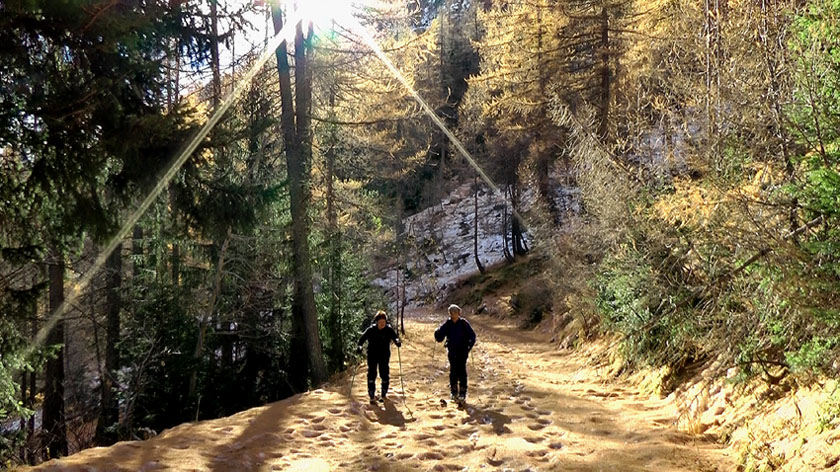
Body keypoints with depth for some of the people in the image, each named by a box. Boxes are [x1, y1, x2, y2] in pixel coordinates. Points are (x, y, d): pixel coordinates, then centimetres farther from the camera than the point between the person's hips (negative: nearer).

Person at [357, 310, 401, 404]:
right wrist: (359, 346, -24)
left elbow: (395, 337, -7)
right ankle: (372, 396, 7)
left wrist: (397, 341, -30)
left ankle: (383, 395, 22)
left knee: (384, 374, 5)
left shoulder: (389, 330, -6)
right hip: (372, 355, 0)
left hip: (384, 356, 0)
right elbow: (362, 338, -6)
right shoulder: (371, 329, -8)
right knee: (372, 374, -2)